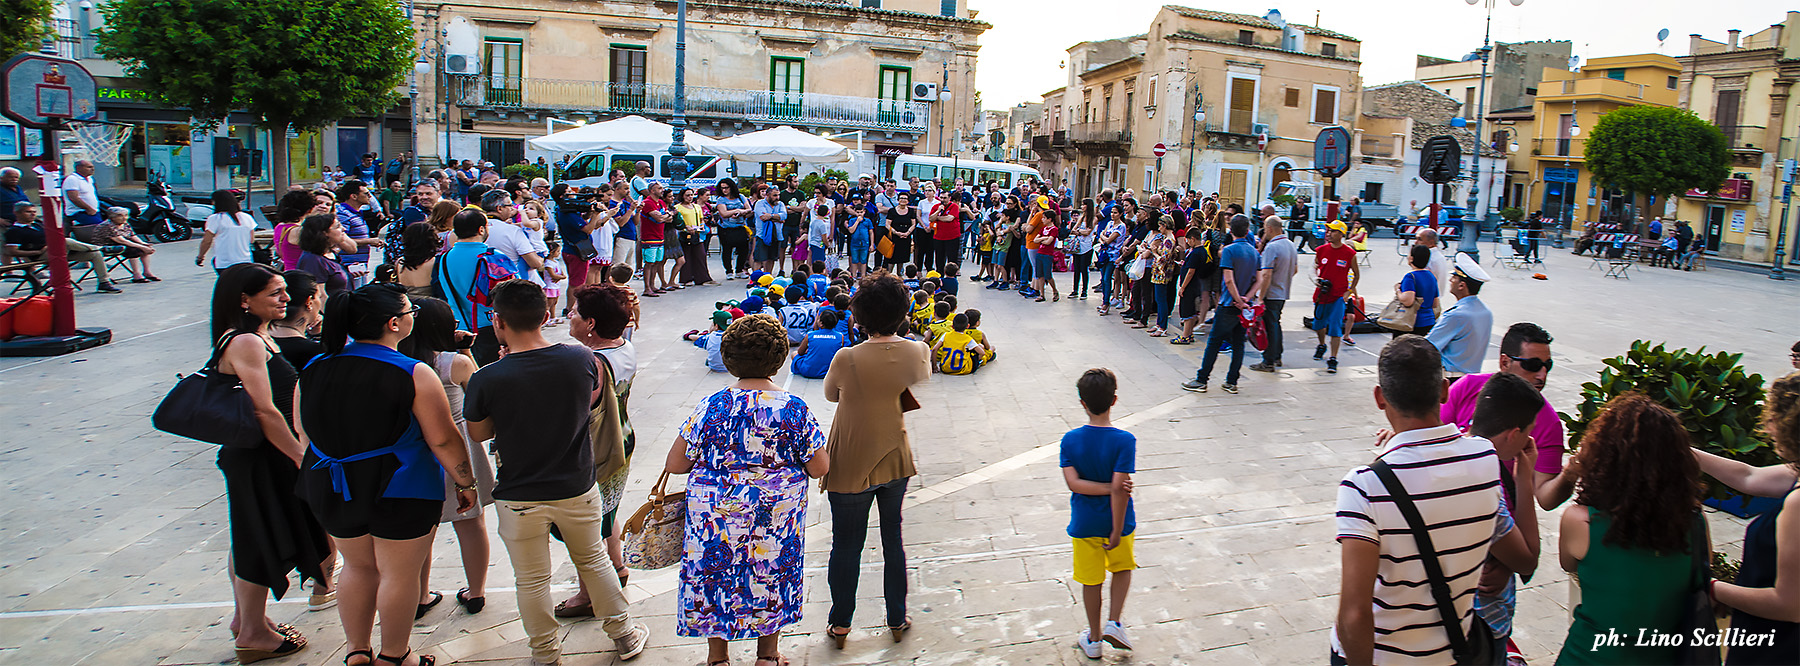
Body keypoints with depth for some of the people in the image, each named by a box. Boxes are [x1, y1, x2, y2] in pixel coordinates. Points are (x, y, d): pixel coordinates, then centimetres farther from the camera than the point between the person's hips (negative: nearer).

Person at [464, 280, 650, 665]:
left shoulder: (486, 380, -22)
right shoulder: (582, 359, -15)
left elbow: (478, 434, -4)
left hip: (519, 497, -2)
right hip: (577, 488, 3)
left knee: (531, 580, 16)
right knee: (593, 559, 23)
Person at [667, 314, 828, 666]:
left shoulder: (709, 407, -11)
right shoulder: (795, 409, -12)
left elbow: (674, 464, -7)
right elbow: (820, 468, -7)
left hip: (716, 511, 0)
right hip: (778, 513, 0)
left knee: (715, 573, 19)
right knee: (773, 572, 20)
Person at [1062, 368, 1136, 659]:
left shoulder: (1070, 439, -12)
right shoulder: (1124, 440, -20)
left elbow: (1072, 482, -20)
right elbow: (1119, 488, -23)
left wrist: (1106, 488, -17)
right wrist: (1117, 531, -17)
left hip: (1084, 524, 2)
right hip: (1116, 522, -1)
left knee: (1091, 580, 17)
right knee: (1123, 568, 26)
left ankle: (1094, 638, 31)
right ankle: (1114, 622, 16)